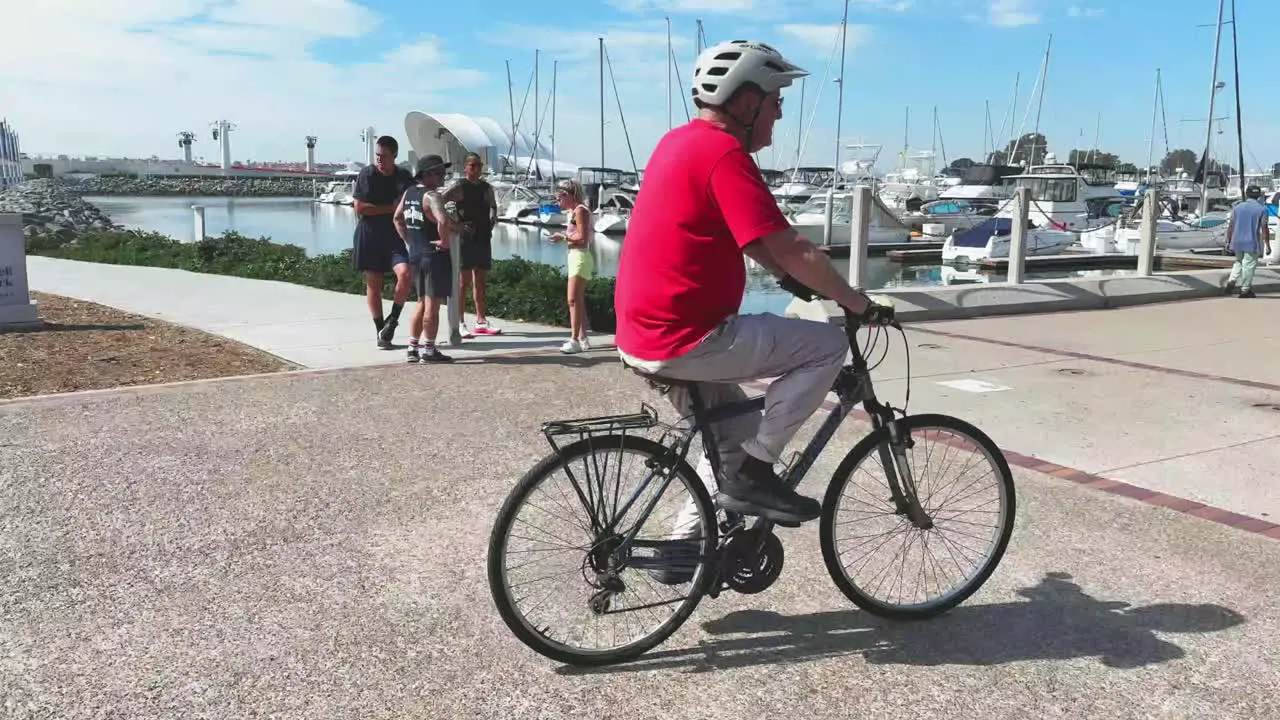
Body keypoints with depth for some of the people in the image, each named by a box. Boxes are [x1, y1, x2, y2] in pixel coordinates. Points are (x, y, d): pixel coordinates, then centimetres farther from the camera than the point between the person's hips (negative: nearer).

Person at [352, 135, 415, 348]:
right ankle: (381, 332, 12)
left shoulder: (404, 177, 4)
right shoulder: (367, 174, -4)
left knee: (405, 273, -21)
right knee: (373, 284, 2)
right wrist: (391, 208, -11)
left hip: (396, 235, 2)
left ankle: (393, 319, -3)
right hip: (370, 236, -1)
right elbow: (359, 207, -10)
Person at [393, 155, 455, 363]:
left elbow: (398, 218, 22)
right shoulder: (431, 196, -17)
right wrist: (444, 241, -19)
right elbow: (443, 221, -33)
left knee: (422, 302, 18)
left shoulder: (409, 192, 11)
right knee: (432, 304, -2)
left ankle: (413, 348, 21)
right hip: (435, 255, -9)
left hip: (415, 254, 9)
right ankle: (428, 351, 2)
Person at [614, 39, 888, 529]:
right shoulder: (724, 153, -16)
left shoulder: (682, 141, 15)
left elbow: (750, 240, 24)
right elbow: (793, 252, -18)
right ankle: (753, 474, 0)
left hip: (644, 334, 10)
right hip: (685, 339, -10)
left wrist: (798, 282, 23)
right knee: (828, 345, -3)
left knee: (734, 434, 26)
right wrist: (861, 306, -6)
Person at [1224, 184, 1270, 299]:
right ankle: (1245, 290, 8)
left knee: (1239, 262, 23)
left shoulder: (1237, 207, 3)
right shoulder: (1261, 209, -6)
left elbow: (1230, 226, 3)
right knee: (1249, 265, 4)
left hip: (1237, 242, 4)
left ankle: (1231, 281, 4)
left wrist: (1228, 241, 10)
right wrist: (1267, 245, -4)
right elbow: (1264, 229, -9)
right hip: (1252, 243, -4)